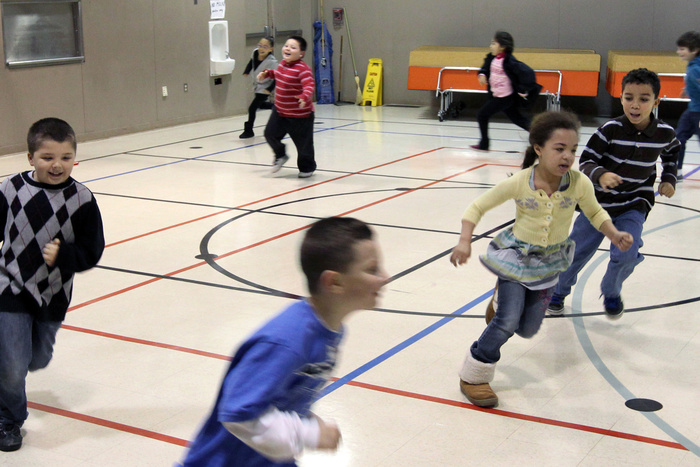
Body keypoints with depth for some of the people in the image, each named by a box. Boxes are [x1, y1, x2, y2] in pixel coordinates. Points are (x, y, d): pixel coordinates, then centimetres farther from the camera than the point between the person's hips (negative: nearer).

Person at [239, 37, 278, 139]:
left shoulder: (271, 62, -31)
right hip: (257, 86, 7)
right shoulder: (255, 53, -13)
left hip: (264, 89, -7)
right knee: (261, 105, 25)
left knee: (252, 108, -5)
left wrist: (269, 89, -23)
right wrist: (246, 72, 4)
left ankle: (248, 131, 10)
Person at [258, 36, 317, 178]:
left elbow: (309, 86, -34)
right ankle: (281, 156, 35)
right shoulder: (283, 63, 3)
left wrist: (305, 97, -52)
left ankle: (307, 168, 28)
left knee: (303, 143, 5)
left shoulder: (303, 69, -23)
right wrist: (267, 73, 12)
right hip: (280, 111, 7)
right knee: (271, 133, 7)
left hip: (300, 115, -7)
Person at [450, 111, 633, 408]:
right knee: (507, 323, -14)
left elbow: (595, 213, 3)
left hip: (549, 264, 3)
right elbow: (478, 208, -12)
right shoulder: (519, 183, -23)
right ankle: (473, 376, 7)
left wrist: (614, 234, -14)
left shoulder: (579, 184, -18)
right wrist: (465, 242, -24)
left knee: (527, 329, 10)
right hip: (516, 257, -3)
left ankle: (504, 300, 45)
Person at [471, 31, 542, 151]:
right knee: (516, 118, 17)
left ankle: (484, 144, 13)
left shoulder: (509, 61, -24)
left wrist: (523, 90, -24)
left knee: (482, 115, -1)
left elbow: (527, 72, -28)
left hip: (505, 97, -8)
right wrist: (482, 74, 1)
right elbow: (486, 66, 22)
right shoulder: (492, 58, 1)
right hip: (495, 95, 8)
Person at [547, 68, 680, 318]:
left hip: (634, 206, 1)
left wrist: (669, 178, 4)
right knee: (577, 251, 8)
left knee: (626, 254, -16)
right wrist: (600, 174, -35)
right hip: (599, 203, -1)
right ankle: (558, 291, 36)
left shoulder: (665, 133, -9)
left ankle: (611, 293, 17)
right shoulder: (611, 129, -20)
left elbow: (671, 153, 15)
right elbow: (585, 161, -16)